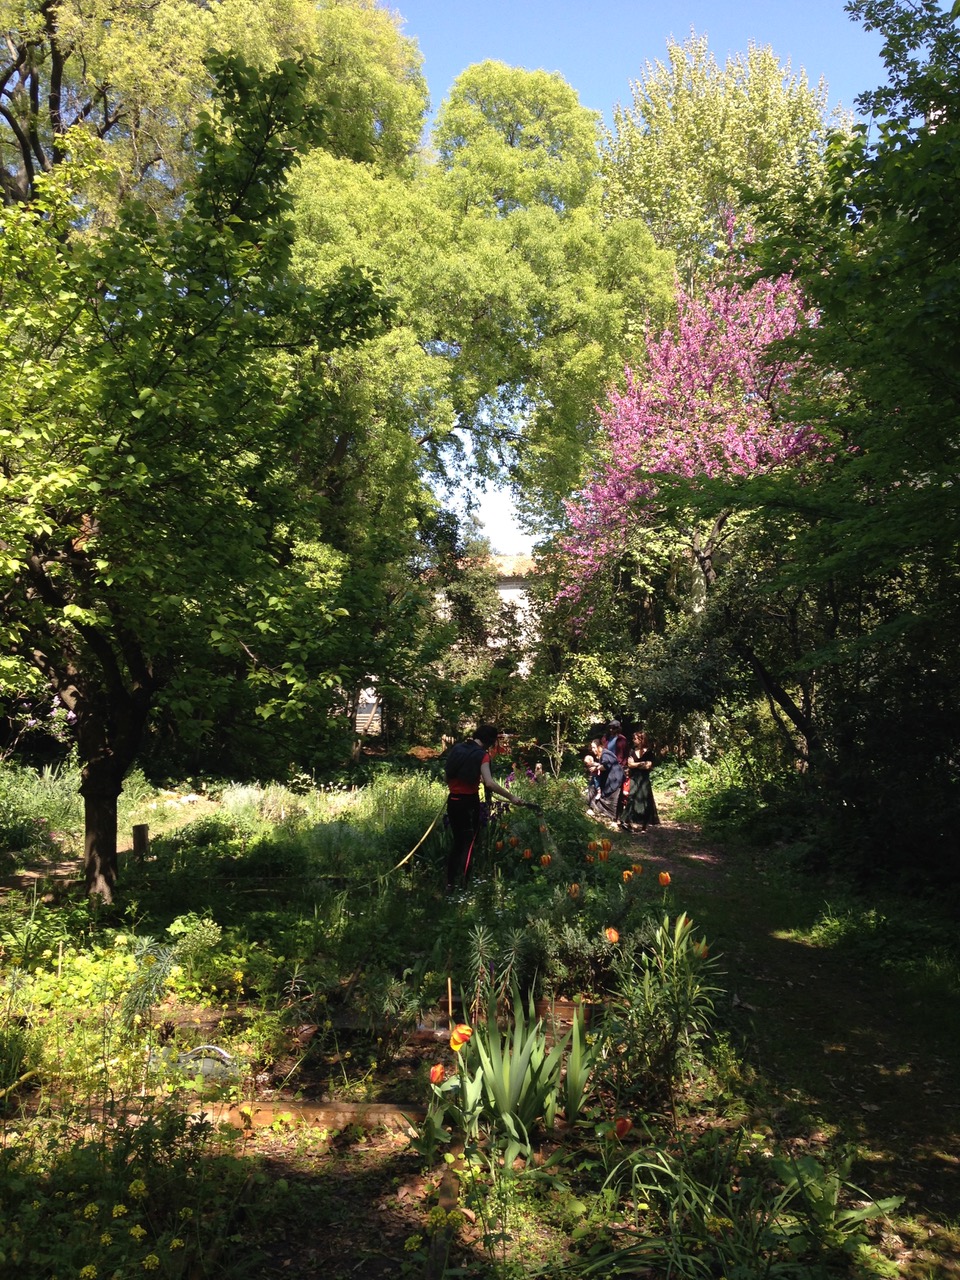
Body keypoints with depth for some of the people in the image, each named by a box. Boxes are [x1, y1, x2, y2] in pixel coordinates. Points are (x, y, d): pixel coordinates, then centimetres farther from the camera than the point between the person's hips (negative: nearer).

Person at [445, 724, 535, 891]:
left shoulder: (456, 749, 8)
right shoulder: (481, 754, -12)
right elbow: (489, 783, -24)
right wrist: (511, 797, -22)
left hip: (453, 800, 6)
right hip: (469, 802, -6)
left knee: (457, 841, 17)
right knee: (468, 843, 3)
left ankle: (450, 883, 19)